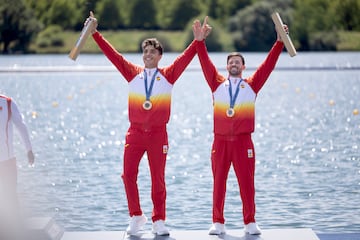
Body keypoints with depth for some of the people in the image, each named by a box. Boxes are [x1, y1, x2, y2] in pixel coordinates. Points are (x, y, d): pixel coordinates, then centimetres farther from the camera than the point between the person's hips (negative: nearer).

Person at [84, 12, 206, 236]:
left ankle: (159, 221, 13)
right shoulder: (133, 73, 6)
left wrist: (198, 40, -15)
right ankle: (136, 216, 10)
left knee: (158, 178, 4)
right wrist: (95, 33, -2)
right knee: (128, 174, -5)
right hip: (135, 132, 1)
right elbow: (113, 54, 2)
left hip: (158, 134, -1)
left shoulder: (168, 75, 4)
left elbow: (185, 58, -4)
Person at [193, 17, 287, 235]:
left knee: (247, 182, 1)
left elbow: (268, 64, 0)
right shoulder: (218, 83, 8)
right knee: (218, 182, 3)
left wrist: (280, 41, -7)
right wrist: (200, 41, -12)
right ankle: (218, 223, 10)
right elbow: (206, 63, -1)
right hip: (220, 141, 1)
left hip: (243, 141, -1)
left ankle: (250, 222, 10)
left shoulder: (252, 84, 7)